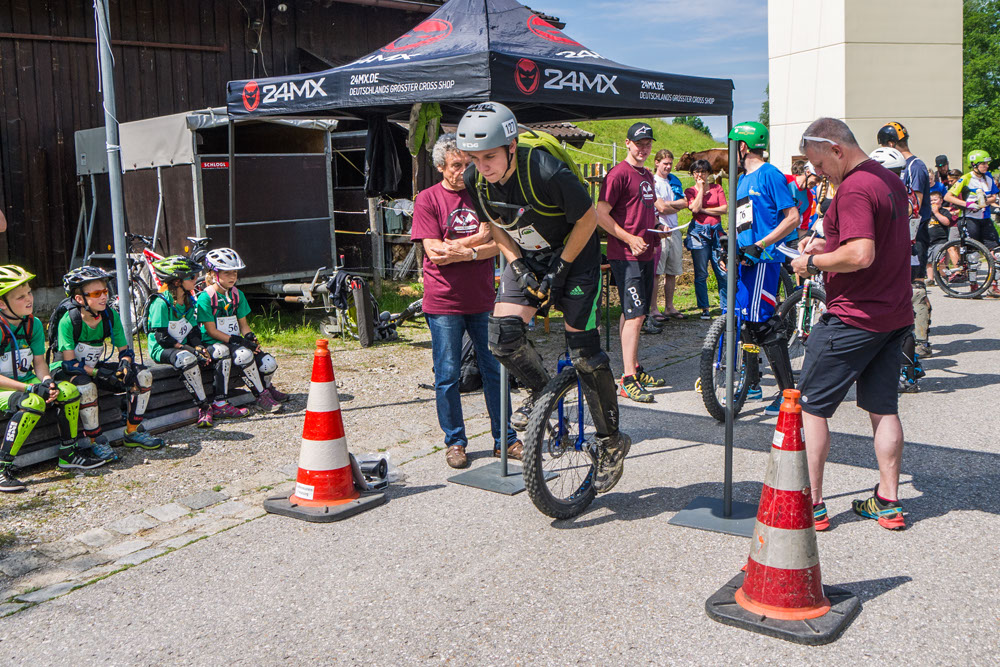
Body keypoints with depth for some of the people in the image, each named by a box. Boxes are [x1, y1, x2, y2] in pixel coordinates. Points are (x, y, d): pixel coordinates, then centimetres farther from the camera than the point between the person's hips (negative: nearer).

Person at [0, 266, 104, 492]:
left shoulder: (34, 324, 2)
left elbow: (39, 363, 4)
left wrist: (47, 382, -17)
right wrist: (31, 388, -27)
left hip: (27, 382, 6)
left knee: (68, 391, -16)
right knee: (33, 403, -34)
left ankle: (68, 455, -3)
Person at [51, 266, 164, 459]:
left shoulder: (111, 315, -7)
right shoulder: (68, 321, -23)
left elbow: (124, 350, -2)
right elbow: (69, 363, -23)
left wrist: (125, 366, -25)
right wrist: (100, 373, -35)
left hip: (95, 367, 6)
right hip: (66, 371, -6)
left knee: (143, 375, -11)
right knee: (86, 388, -40)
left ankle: (132, 432, -1)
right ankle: (96, 441, -20)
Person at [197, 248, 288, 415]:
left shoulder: (237, 294, 11)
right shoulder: (206, 297, -11)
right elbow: (211, 331, -13)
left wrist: (250, 337, -10)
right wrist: (237, 341, -21)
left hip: (235, 341, 6)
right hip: (214, 343, -6)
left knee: (269, 364, -14)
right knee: (244, 355, -35)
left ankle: (266, 387, 21)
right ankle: (262, 396, -18)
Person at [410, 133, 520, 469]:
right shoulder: (428, 200, -2)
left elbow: (497, 245, 0)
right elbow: (434, 251, -12)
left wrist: (462, 252, -15)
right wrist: (478, 239, -11)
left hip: (482, 299, 3)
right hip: (444, 303, -3)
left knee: (495, 370, 7)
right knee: (447, 375, 3)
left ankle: (505, 438, 19)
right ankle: (455, 442, 17)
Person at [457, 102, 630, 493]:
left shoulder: (547, 173, -32)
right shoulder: (475, 180, -15)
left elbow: (587, 219, -18)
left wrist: (560, 268, -16)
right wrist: (517, 265, -9)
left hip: (574, 255, -5)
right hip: (527, 258, 5)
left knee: (584, 351, -8)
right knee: (503, 336, -13)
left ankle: (611, 442, 9)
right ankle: (542, 392, 18)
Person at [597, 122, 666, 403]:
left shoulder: (647, 175, 18)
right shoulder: (619, 173, -9)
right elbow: (601, 214, -15)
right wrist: (630, 238, -18)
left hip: (645, 254, 8)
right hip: (625, 255, -8)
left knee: (635, 314, 14)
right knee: (634, 315, -12)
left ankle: (635, 369, 23)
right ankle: (628, 380, -11)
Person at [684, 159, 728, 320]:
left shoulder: (717, 188, 11)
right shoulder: (690, 191, 7)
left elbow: (725, 209, -1)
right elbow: (695, 208, -12)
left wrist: (703, 209, -6)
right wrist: (701, 188, -6)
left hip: (716, 232, 1)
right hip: (699, 232, -1)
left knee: (723, 272, -3)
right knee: (701, 274, 0)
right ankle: (704, 309, 7)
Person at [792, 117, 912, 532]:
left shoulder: (853, 189, -19)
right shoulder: (890, 179, 13)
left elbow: (861, 254, -29)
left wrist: (814, 262, -15)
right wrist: (829, 245, 15)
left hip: (854, 318, -9)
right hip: (895, 315, 9)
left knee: (811, 406, 2)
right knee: (883, 408, 14)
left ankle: (811, 503, 6)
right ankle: (888, 502, 19)